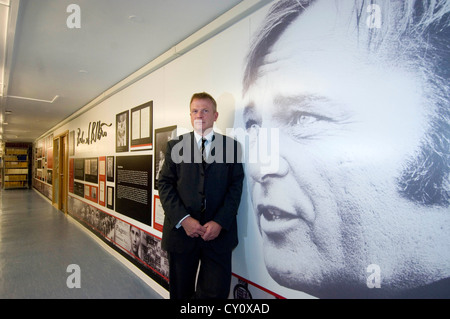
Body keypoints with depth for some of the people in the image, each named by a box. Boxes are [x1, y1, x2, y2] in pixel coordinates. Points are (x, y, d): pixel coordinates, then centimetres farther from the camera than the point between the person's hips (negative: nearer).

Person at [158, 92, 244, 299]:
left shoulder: (231, 145, 4)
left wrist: (220, 222, -12)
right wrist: (183, 219, -12)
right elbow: (165, 184, 0)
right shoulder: (175, 145, 7)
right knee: (181, 292, 18)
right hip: (181, 229, 2)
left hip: (219, 232, -1)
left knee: (216, 291, 7)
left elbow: (236, 186, -1)